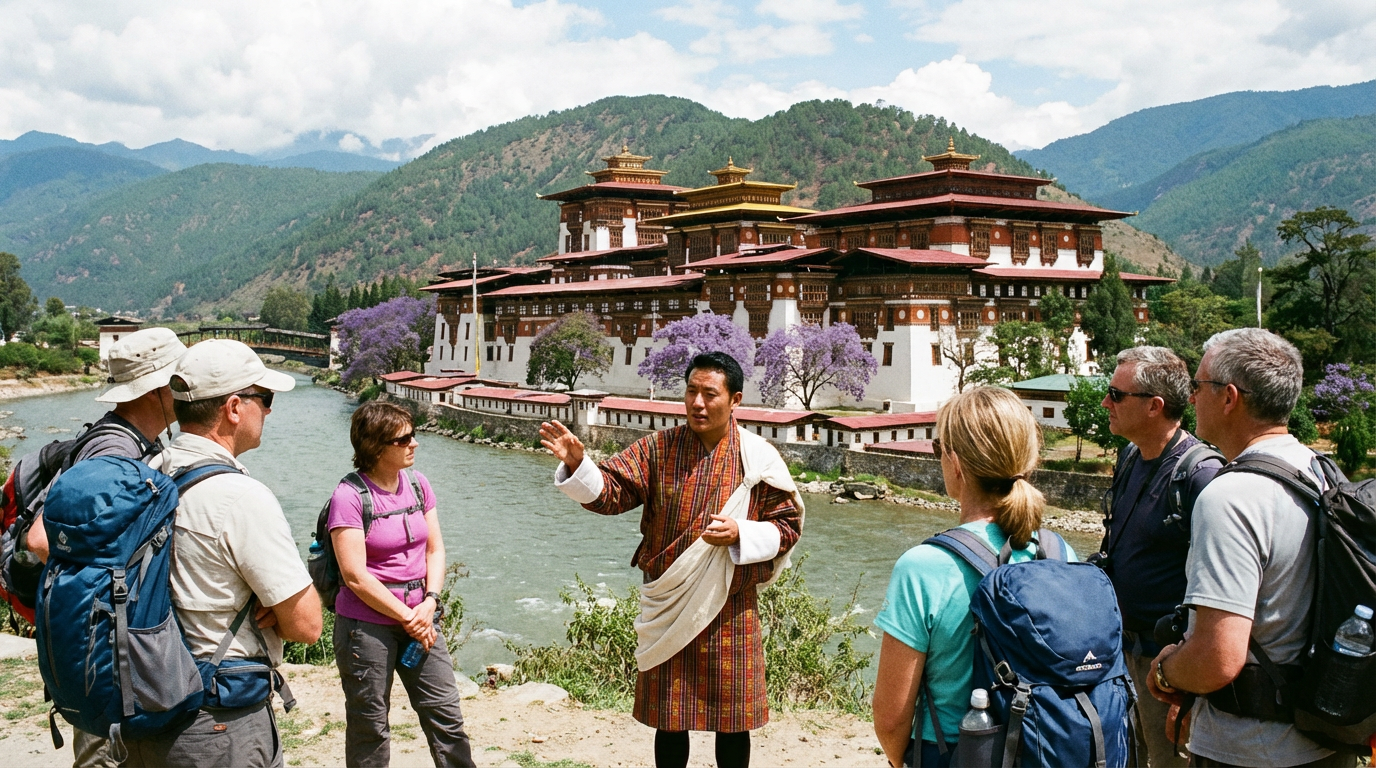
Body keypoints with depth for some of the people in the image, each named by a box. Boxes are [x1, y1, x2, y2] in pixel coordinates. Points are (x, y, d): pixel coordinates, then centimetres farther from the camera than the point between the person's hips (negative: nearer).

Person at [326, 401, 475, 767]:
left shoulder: (417, 483, 5)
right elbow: (355, 576, -16)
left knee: (445, 712, 5)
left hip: (419, 618, 5)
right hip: (367, 624, -5)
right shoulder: (349, 496, -13)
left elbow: (435, 549, 7)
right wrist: (407, 617, -13)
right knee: (370, 727, 8)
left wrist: (430, 602, -10)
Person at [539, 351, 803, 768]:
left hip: (730, 609, 0)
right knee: (669, 721, 11)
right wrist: (576, 464, -29)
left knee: (732, 722, 10)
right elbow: (610, 492, -10)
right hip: (667, 608, 1)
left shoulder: (758, 458, -4)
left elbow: (787, 525, -1)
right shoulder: (658, 448, -3)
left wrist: (739, 533, -19)